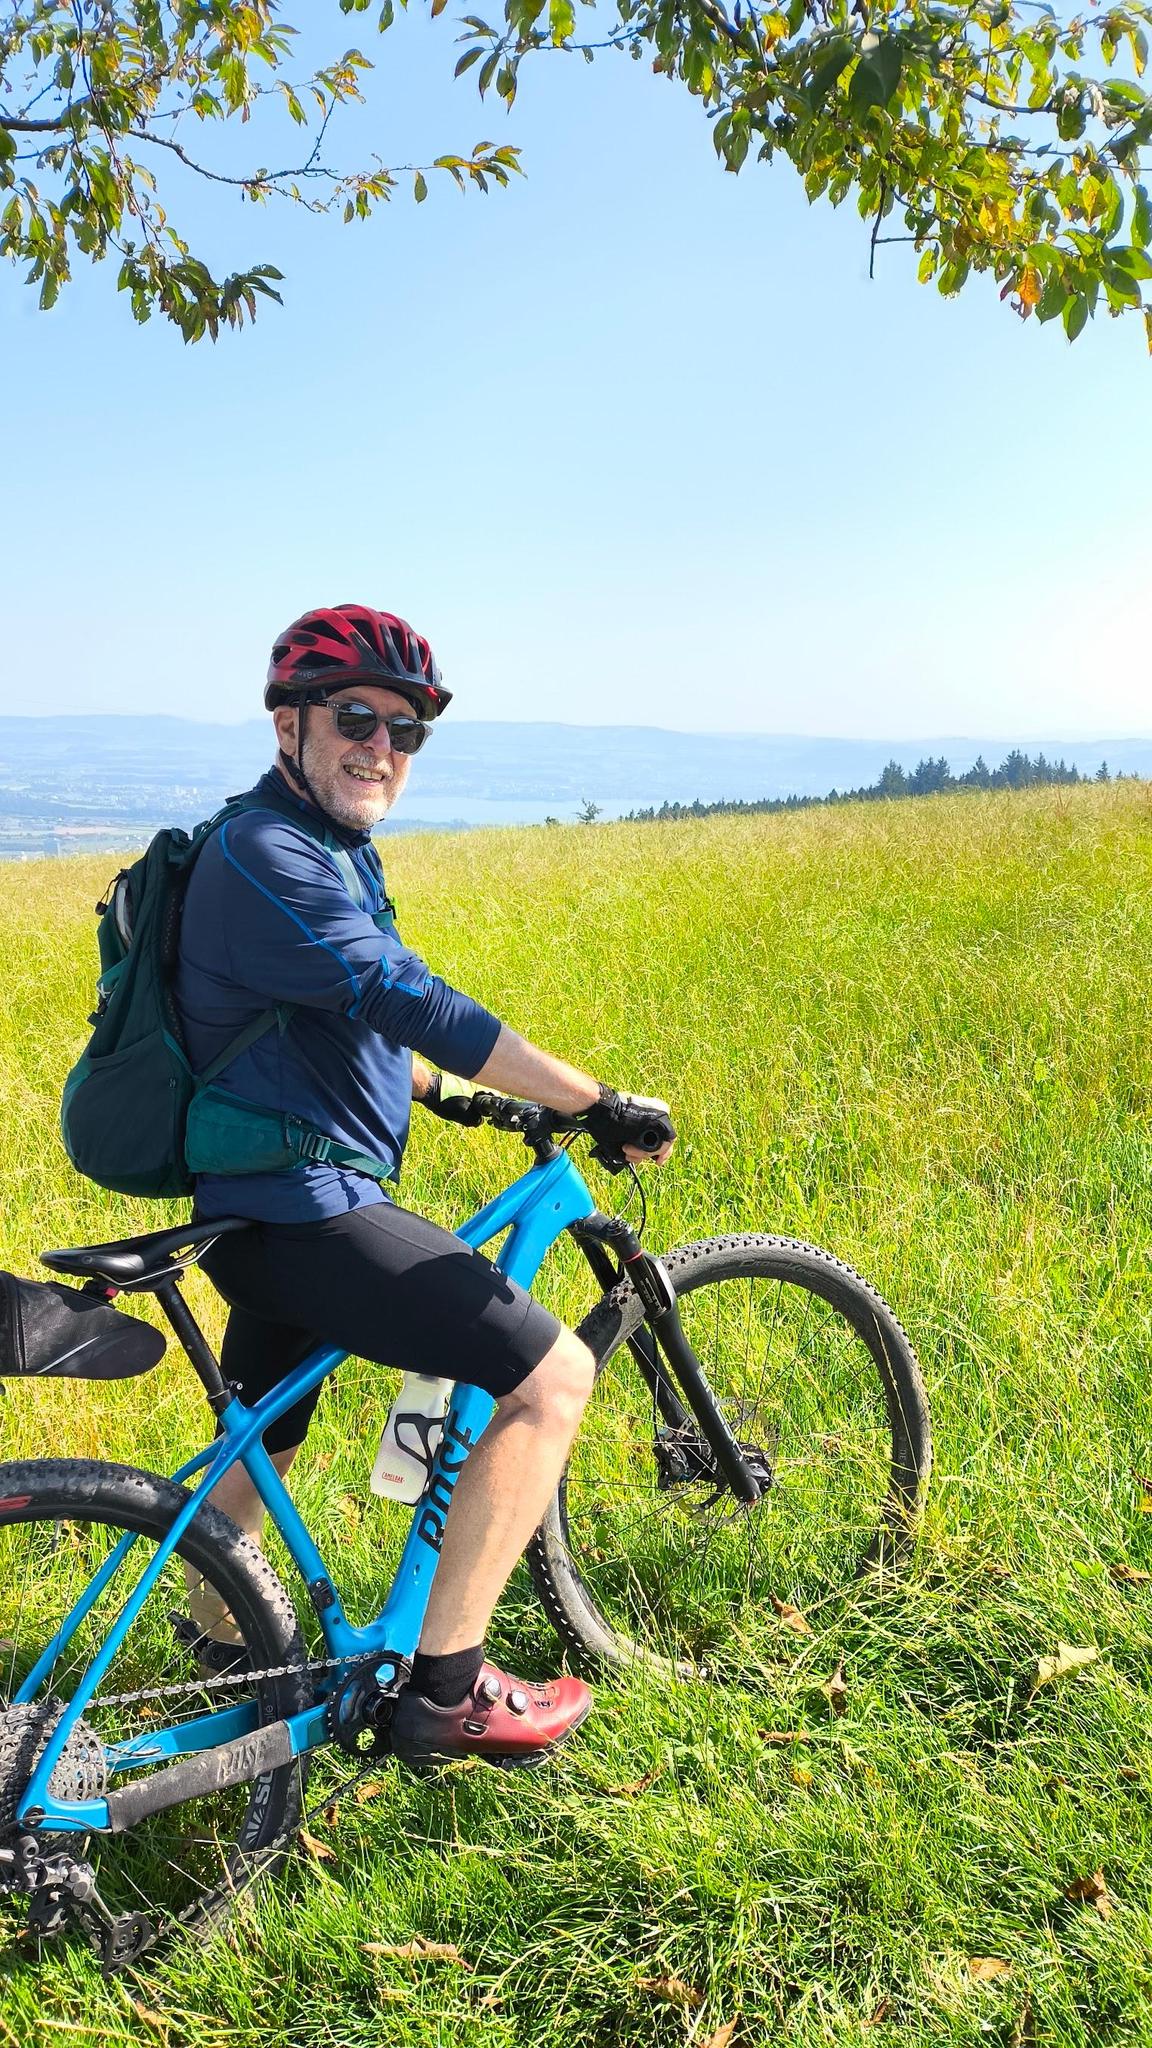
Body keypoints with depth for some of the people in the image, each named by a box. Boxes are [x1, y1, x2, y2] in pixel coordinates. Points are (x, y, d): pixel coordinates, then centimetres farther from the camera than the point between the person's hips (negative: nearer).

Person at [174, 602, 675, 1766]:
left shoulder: (326, 851, 14)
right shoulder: (265, 856, -19)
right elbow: (409, 1001, -27)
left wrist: (446, 1096, 23)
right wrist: (598, 1104, -26)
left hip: (274, 1207, 11)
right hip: (306, 1209, -11)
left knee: (264, 1432, 27)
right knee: (552, 1372, -13)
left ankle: (219, 1638, 50)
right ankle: (445, 1689, -4)